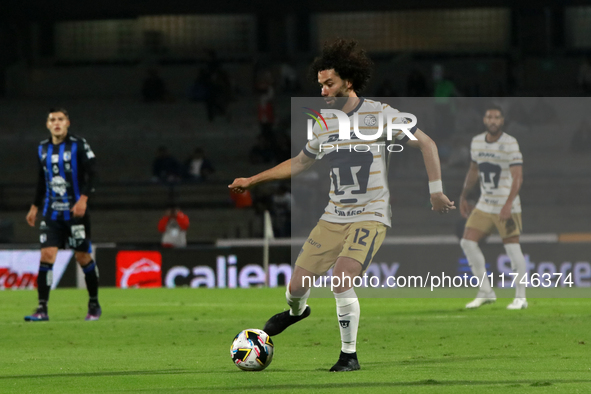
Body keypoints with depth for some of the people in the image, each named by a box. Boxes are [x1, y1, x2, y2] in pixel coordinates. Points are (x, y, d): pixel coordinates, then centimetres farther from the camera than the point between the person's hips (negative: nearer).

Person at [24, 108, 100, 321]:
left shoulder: (78, 145, -4)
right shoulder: (43, 149, 10)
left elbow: (91, 174, -9)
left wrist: (83, 199, -21)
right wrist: (35, 207, 18)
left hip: (75, 212, -3)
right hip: (51, 213, 4)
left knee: (83, 257, 1)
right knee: (46, 254, -9)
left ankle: (94, 305, 17)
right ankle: (42, 309, -11)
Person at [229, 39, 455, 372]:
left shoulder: (379, 114, -8)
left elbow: (427, 144, -1)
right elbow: (299, 163, 24)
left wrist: (436, 191, -6)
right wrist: (253, 180, 22)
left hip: (371, 217, -5)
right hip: (334, 218, 5)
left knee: (342, 279, -26)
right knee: (298, 285, 1)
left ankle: (349, 355, -9)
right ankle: (297, 311, 40)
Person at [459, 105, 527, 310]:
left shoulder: (510, 143, -12)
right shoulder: (476, 142, 8)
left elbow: (517, 176, -18)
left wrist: (508, 204, -27)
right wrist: (463, 197, 21)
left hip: (506, 207, -6)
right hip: (484, 206, 6)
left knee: (512, 247, -6)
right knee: (468, 242, -3)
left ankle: (521, 297, 4)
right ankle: (486, 292, 6)